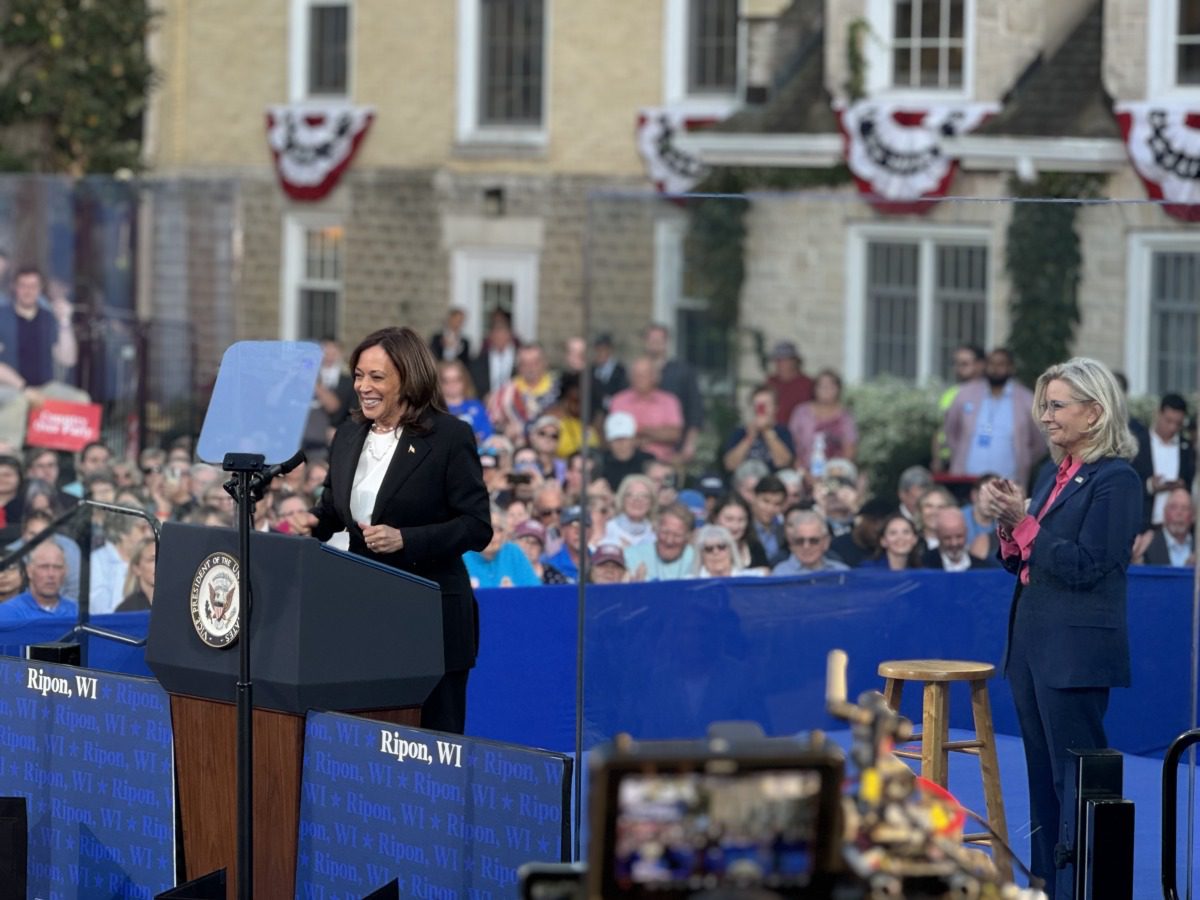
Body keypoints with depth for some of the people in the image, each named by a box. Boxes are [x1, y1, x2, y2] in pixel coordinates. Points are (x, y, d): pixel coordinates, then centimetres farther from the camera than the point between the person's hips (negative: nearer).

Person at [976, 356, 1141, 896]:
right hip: (1032, 645, 9)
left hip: (1077, 654, -9)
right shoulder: (1054, 477, 14)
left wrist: (1023, 521, -17)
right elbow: (1020, 563, 17)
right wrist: (1006, 523, -1)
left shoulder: (1116, 481, -11)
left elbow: (1084, 567, -17)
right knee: (1042, 776, 12)